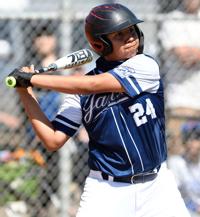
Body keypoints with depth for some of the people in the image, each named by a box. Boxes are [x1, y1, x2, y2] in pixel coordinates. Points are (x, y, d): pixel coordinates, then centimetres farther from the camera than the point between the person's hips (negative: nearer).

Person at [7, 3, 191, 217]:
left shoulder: (145, 66, -7)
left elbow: (92, 85, -19)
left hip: (156, 185, 0)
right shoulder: (80, 90, 0)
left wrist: (32, 78, -15)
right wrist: (25, 92, -8)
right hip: (107, 190, 0)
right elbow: (53, 140, -2)